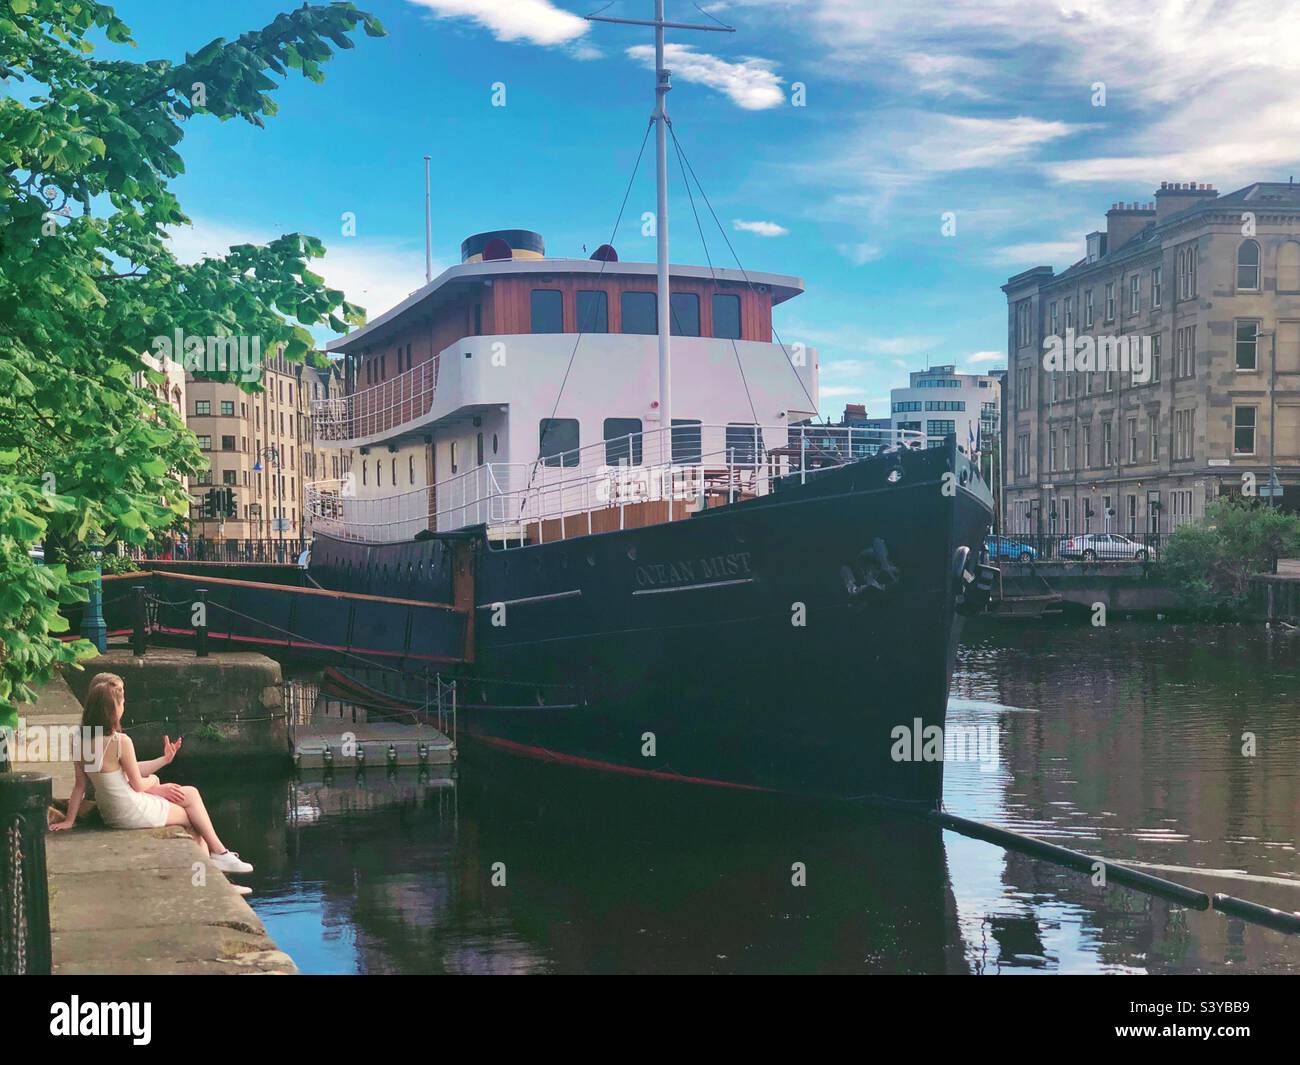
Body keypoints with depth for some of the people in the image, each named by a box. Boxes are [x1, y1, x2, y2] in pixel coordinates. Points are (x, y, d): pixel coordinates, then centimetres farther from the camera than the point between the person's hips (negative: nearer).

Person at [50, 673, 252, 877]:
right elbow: (138, 785, -13)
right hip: (133, 814, -8)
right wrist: (157, 787, 6)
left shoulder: (83, 740, -4)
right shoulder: (121, 742, -25)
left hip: (110, 814, 8)